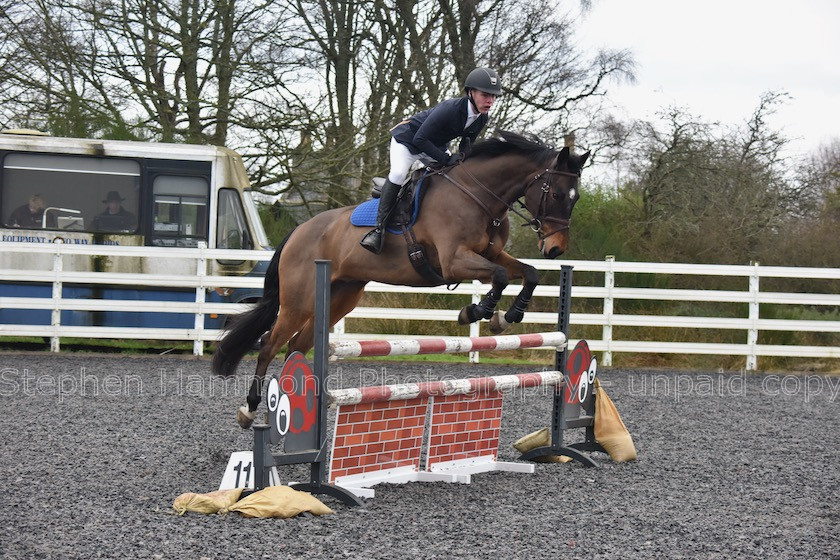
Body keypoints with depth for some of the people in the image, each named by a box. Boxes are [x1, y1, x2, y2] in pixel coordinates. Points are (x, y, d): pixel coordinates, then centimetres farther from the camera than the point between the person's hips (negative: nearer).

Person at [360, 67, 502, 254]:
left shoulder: (482, 119, -12)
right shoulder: (450, 109, -35)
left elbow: (467, 144, 4)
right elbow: (420, 139, -32)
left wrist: (461, 159, -18)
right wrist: (446, 159, -33)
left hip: (435, 147, 8)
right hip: (407, 139, -8)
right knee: (398, 173, -29)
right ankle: (379, 227, -28)